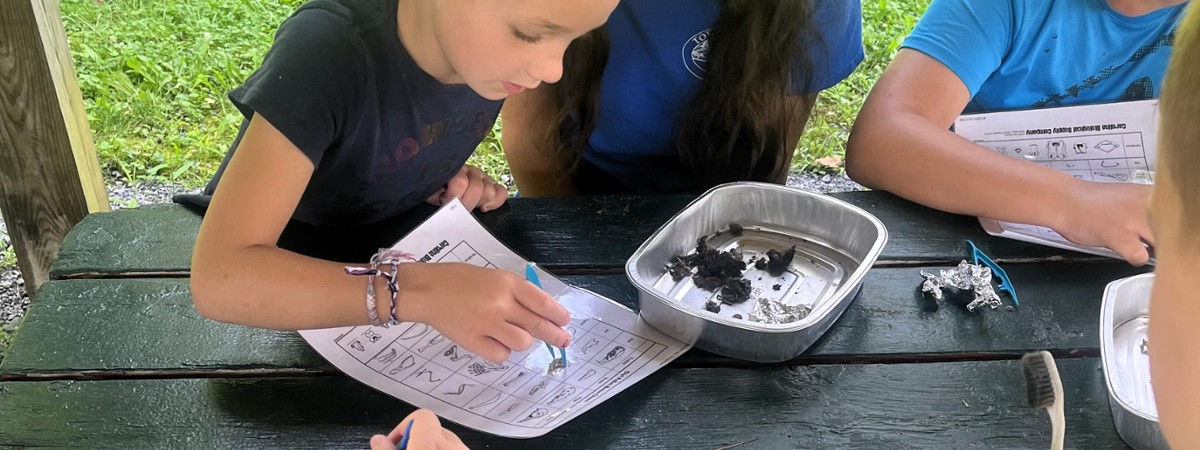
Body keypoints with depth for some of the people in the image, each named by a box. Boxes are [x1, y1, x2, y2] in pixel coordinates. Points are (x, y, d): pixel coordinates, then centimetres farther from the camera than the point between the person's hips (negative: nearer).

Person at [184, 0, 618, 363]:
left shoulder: (499, 42, -15)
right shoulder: (327, 50, -33)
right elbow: (218, 278, -40)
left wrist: (451, 182, -13)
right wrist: (418, 291, -48)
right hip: (271, 286, -4)